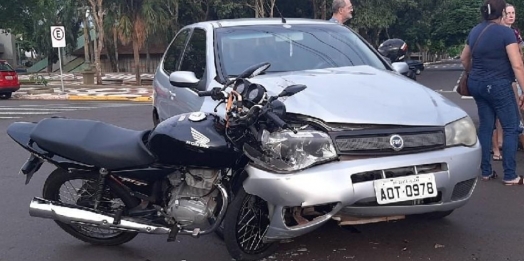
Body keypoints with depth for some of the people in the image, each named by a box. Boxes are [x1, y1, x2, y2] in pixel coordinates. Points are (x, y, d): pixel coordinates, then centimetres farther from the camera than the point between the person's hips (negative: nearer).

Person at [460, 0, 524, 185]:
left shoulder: (475, 31, 8)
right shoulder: (506, 32, -12)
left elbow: (464, 59, 20)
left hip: (476, 84, 7)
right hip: (498, 85, -7)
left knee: (485, 126, 13)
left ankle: (486, 172, 16)